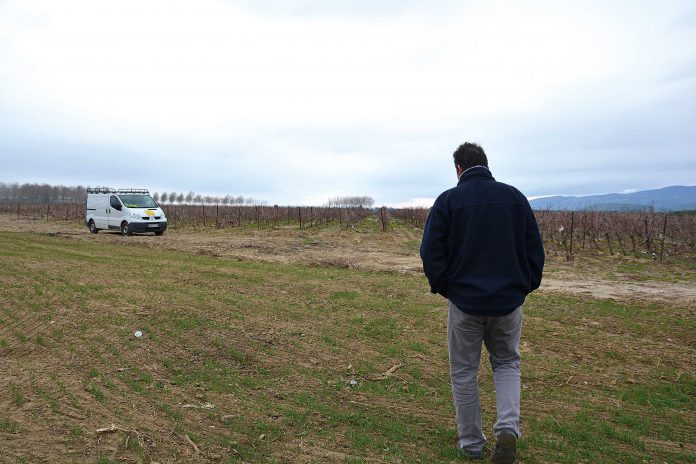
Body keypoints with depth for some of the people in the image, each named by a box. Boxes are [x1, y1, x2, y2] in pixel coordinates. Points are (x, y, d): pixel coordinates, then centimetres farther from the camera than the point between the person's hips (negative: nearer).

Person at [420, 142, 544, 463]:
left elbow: (431, 253, -9)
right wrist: (527, 286, 13)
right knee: (507, 363, 22)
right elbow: (535, 248, 3)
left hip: (464, 301, -2)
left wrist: (442, 288, 5)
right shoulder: (514, 196, 2)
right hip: (509, 301, 3)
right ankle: (508, 428, 3)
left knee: (464, 373, 13)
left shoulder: (448, 200, -6)